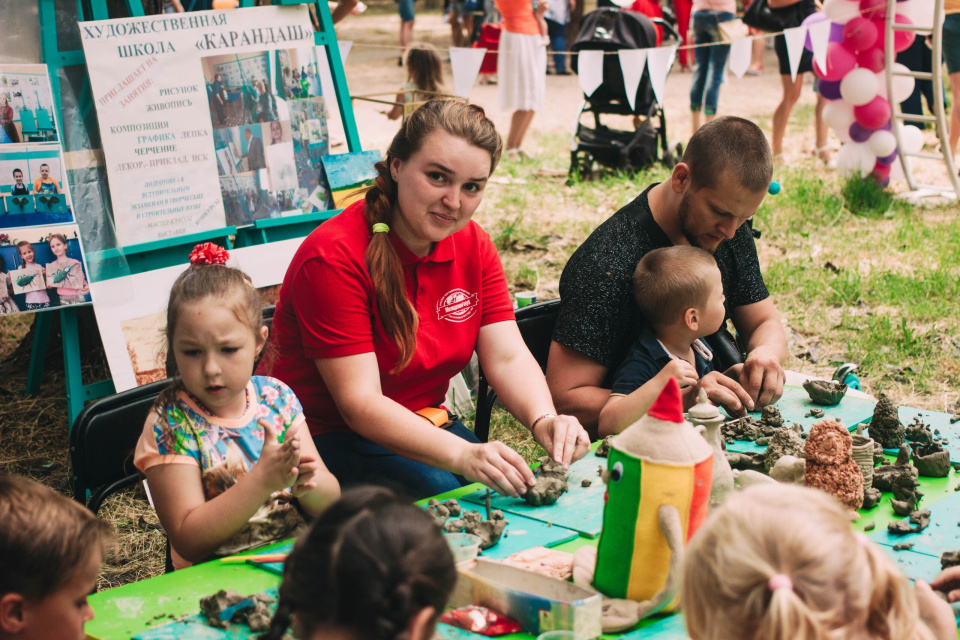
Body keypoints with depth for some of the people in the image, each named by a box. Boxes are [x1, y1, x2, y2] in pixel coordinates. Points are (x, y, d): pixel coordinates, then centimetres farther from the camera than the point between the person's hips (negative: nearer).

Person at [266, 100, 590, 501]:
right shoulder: (334, 257, -22)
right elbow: (360, 402, -26)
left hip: (424, 429, 7)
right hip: (331, 438, -6)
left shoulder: (472, 245, 1)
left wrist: (544, 421, -28)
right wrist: (462, 456, -39)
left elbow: (508, 357, -5)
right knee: (442, 492, -30)